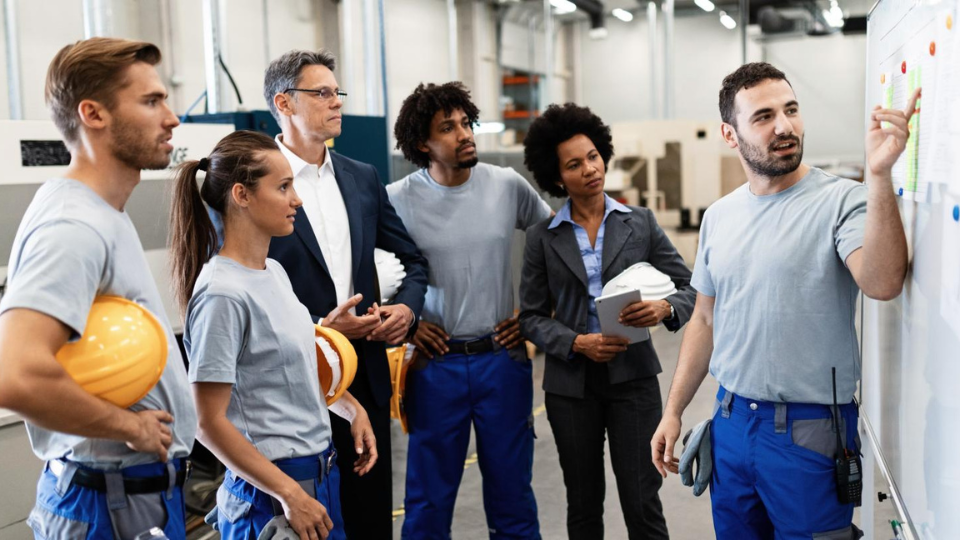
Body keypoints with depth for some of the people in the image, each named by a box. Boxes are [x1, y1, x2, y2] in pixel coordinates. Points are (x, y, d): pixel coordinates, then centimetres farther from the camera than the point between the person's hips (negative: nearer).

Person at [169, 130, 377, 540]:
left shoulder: (275, 272, 5)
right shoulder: (224, 295, -19)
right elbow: (209, 424, -19)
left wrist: (351, 406, 8)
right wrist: (290, 496, -17)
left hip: (321, 472, 8)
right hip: (271, 492, -8)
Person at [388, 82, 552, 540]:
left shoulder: (508, 186, 0)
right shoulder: (397, 200, -6)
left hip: (503, 359, 2)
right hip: (436, 362, -1)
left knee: (512, 493, 12)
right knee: (429, 499, 10)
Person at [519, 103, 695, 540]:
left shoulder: (640, 223, 2)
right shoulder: (543, 238, 1)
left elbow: (689, 288, 3)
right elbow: (532, 317, 2)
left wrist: (665, 308, -19)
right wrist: (577, 343, -15)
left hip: (633, 377, -1)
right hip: (571, 383, 1)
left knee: (642, 502, -2)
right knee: (583, 504, 13)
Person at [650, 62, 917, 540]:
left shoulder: (841, 201, -11)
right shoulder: (718, 217, 6)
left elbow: (883, 283, -30)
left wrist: (879, 174, -38)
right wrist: (673, 411, 11)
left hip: (809, 431, -5)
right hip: (731, 423, 5)